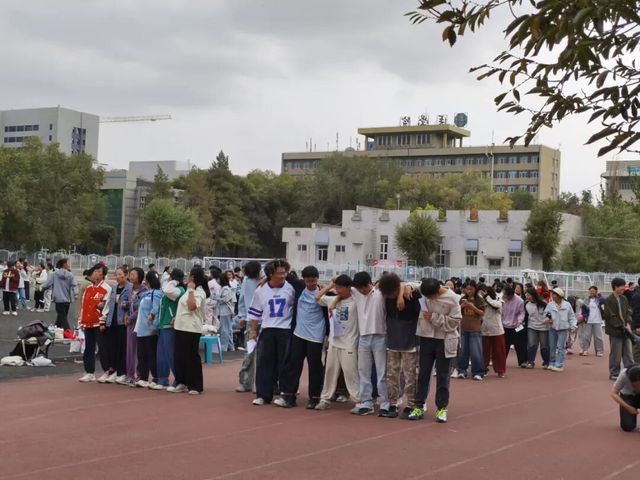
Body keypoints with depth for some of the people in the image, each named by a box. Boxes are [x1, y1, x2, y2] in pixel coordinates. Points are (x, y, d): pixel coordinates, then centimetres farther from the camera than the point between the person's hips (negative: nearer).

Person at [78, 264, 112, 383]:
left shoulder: (106, 289, -7)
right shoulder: (88, 288, 14)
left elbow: (107, 306, -11)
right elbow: (83, 305, 18)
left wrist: (103, 322, -15)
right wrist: (81, 321, 14)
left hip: (99, 323, -7)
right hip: (88, 323, 7)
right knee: (89, 348, 9)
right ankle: (89, 373, 16)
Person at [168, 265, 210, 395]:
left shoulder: (199, 292, -13)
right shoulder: (191, 290, 16)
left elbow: (192, 306, -28)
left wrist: (191, 290, -21)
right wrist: (176, 318, 15)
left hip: (191, 329, -10)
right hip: (181, 327, 10)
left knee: (191, 357, -4)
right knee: (179, 356, 12)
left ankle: (196, 386, 3)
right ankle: (181, 383, 21)